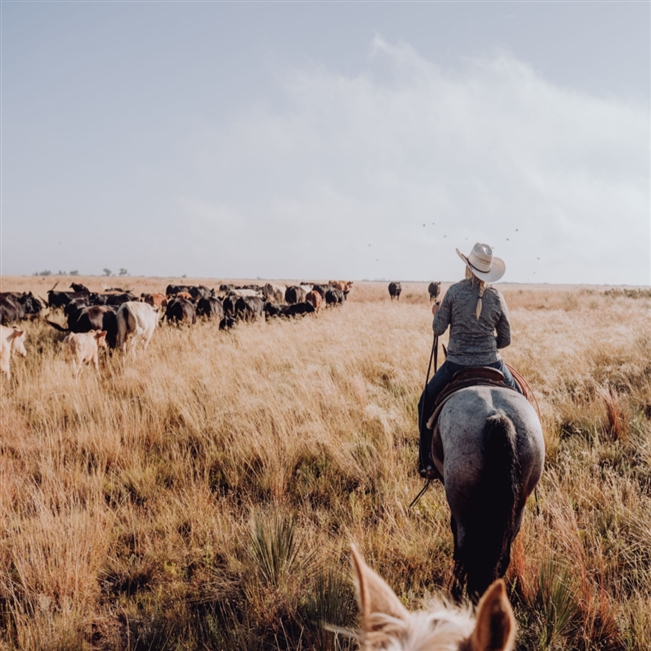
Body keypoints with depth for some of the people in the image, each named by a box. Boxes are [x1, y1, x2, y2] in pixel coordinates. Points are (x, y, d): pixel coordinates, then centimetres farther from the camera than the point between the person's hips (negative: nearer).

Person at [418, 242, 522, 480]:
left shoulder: (454, 291, -6)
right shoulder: (496, 297, -1)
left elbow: (438, 329, -4)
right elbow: (505, 340, 4)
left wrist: (436, 312, 17)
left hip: (456, 364, -1)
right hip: (491, 364, 1)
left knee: (426, 403, 20)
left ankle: (427, 463, 17)